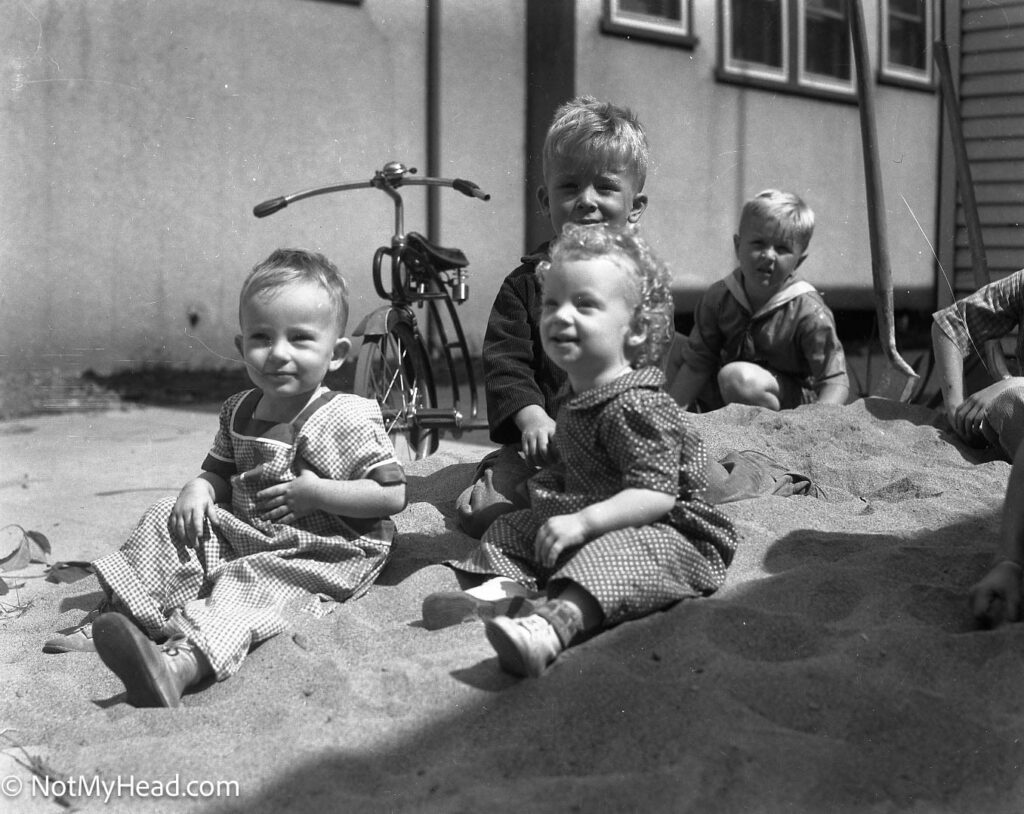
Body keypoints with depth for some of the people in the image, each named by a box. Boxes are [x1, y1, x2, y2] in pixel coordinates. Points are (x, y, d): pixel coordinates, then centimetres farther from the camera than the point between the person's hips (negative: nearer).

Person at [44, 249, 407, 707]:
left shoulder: (349, 420, -13)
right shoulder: (239, 412, 7)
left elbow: (393, 496, -16)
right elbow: (221, 473, 19)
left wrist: (314, 493, -22)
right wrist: (199, 488, -6)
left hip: (318, 556, -8)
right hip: (242, 536, 8)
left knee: (249, 584, -33)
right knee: (168, 519, -1)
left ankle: (180, 664, -58)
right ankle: (126, 610, -11)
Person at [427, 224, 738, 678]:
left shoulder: (635, 406, -21)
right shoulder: (577, 398, 11)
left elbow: (655, 494, -29)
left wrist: (582, 521, -36)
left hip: (655, 528, -11)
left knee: (609, 556, -40)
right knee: (510, 528, 13)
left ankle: (552, 626, -65)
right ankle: (496, 586, -16)